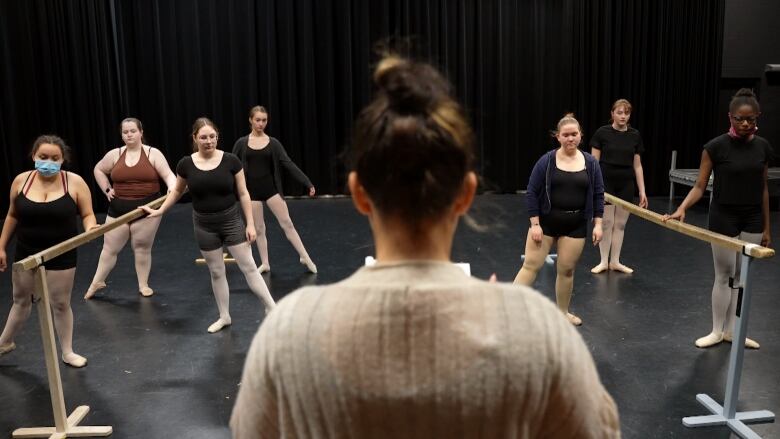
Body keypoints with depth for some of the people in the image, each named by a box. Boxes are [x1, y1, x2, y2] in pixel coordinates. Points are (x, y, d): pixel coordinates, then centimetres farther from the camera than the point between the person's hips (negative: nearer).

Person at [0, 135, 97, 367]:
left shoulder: (75, 182, -13)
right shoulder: (21, 181, -5)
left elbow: (88, 215, -7)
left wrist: (90, 229, -29)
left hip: (61, 256, -3)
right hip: (25, 253, 3)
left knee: (60, 304, 8)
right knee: (21, 299, 21)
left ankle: (67, 352, 26)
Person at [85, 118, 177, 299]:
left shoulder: (153, 153, -5)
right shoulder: (114, 155, 4)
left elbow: (168, 175, -13)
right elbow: (98, 169, 21)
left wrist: (173, 189, -33)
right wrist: (107, 189, 9)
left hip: (146, 209, -3)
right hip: (118, 209, 3)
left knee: (142, 247, 5)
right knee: (110, 247, 9)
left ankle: (143, 285, 18)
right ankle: (97, 282, 23)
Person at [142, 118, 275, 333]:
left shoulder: (231, 161, -10)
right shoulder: (186, 164, -6)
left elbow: (243, 194, -4)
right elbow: (177, 191, 13)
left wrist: (250, 223, -6)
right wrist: (160, 210, 11)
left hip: (231, 220, -2)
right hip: (204, 225, 2)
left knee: (249, 267, -2)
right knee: (216, 272, 13)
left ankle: (272, 308, 5)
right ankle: (224, 317, 27)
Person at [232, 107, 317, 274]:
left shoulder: (273, 143, -1)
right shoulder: (242, 143, 0)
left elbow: (288, 164, -5)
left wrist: (308, 183, -12)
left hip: (271, 188, -1)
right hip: (252, 190, 1)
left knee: (287, 224, -2)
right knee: (258, 228, 8)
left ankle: (305, 257, 6)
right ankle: (265, 263, 21)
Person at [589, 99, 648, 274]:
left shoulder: (635, 135, 3)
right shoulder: (602, 133, -7)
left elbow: (637, 165, 6)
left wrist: (642, 191, 3)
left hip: (626, 184, 3)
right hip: (606, 182, -3)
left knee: (620, 223, 7)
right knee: (606, 222, 0)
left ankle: (615, 261, 17)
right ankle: (604, 261, 12)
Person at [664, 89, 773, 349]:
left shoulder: (763, 147, 0)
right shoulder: (716, 147, -12)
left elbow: (763, 189, 7)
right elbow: (700, 186, -11)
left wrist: (766, 227, 8)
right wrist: (682, 208, -28)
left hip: (752, 220, 4)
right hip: (723, 218, -4)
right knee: (724, 275, 3)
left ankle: (730, 329, 22)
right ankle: (717, 331, 17)